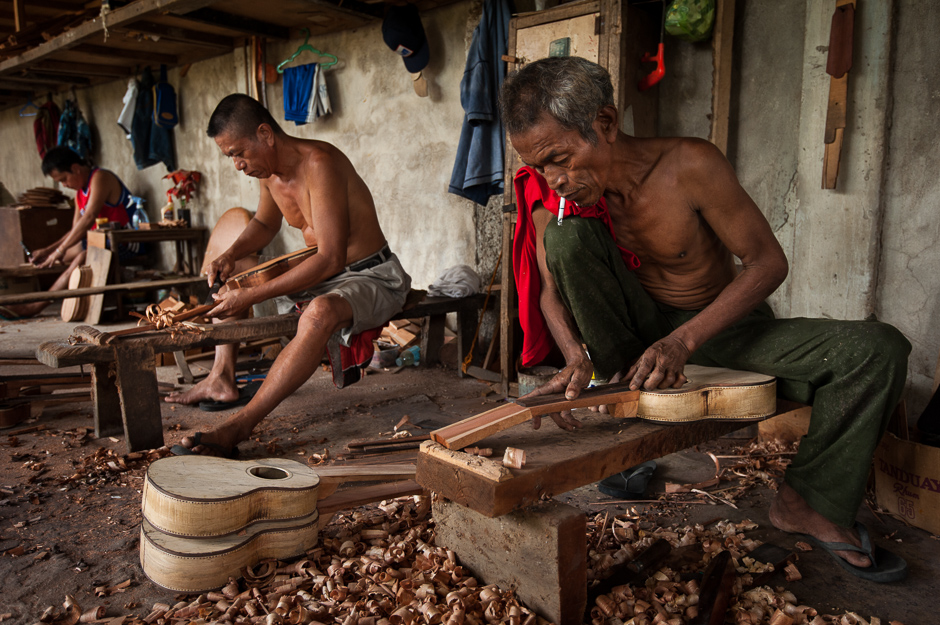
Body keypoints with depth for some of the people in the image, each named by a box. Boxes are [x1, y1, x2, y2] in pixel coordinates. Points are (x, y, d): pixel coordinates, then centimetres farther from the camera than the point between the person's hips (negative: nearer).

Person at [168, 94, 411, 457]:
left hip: (371, 277, -9)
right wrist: (231, 255, -1)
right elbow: (265, 223, 21)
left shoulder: (319, 164, -25)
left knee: (319, 314, -41)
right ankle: (221, 378, 9)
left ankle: (239, 426, -35)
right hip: (320, 272, 9)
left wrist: (251, 295, -30)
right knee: (228, 278, 17)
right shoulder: (268, 171, 0)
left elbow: (330, 259, -31)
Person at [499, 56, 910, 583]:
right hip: (638, 328, 1)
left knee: (880, 350, -21)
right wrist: (576, 356, -32)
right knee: (566, 235, -25)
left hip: (725, 325, 0)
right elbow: (551, 289, -10)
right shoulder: (550, 196, -15)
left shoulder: (689, 165, -24)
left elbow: (768, 261, -20)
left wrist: (684, 340, -31)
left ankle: (811, 501, -3)